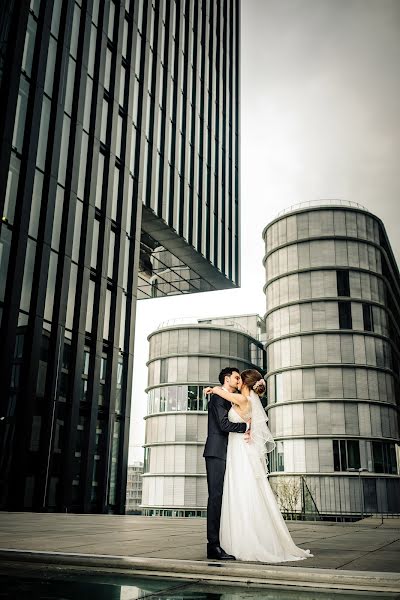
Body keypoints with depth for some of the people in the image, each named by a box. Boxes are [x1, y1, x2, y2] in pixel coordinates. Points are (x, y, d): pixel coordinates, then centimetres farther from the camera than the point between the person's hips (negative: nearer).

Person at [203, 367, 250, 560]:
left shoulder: (229, 401, 25)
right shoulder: (218, 397, -5)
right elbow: (224, 424, -16)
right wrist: (246, 425, -10)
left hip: (224, 455, 9)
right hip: (216, 453, -9)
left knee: (221, 497, 6)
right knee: (216, 497, -12)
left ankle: (217, 543, 8)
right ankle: (213, 545, -13)